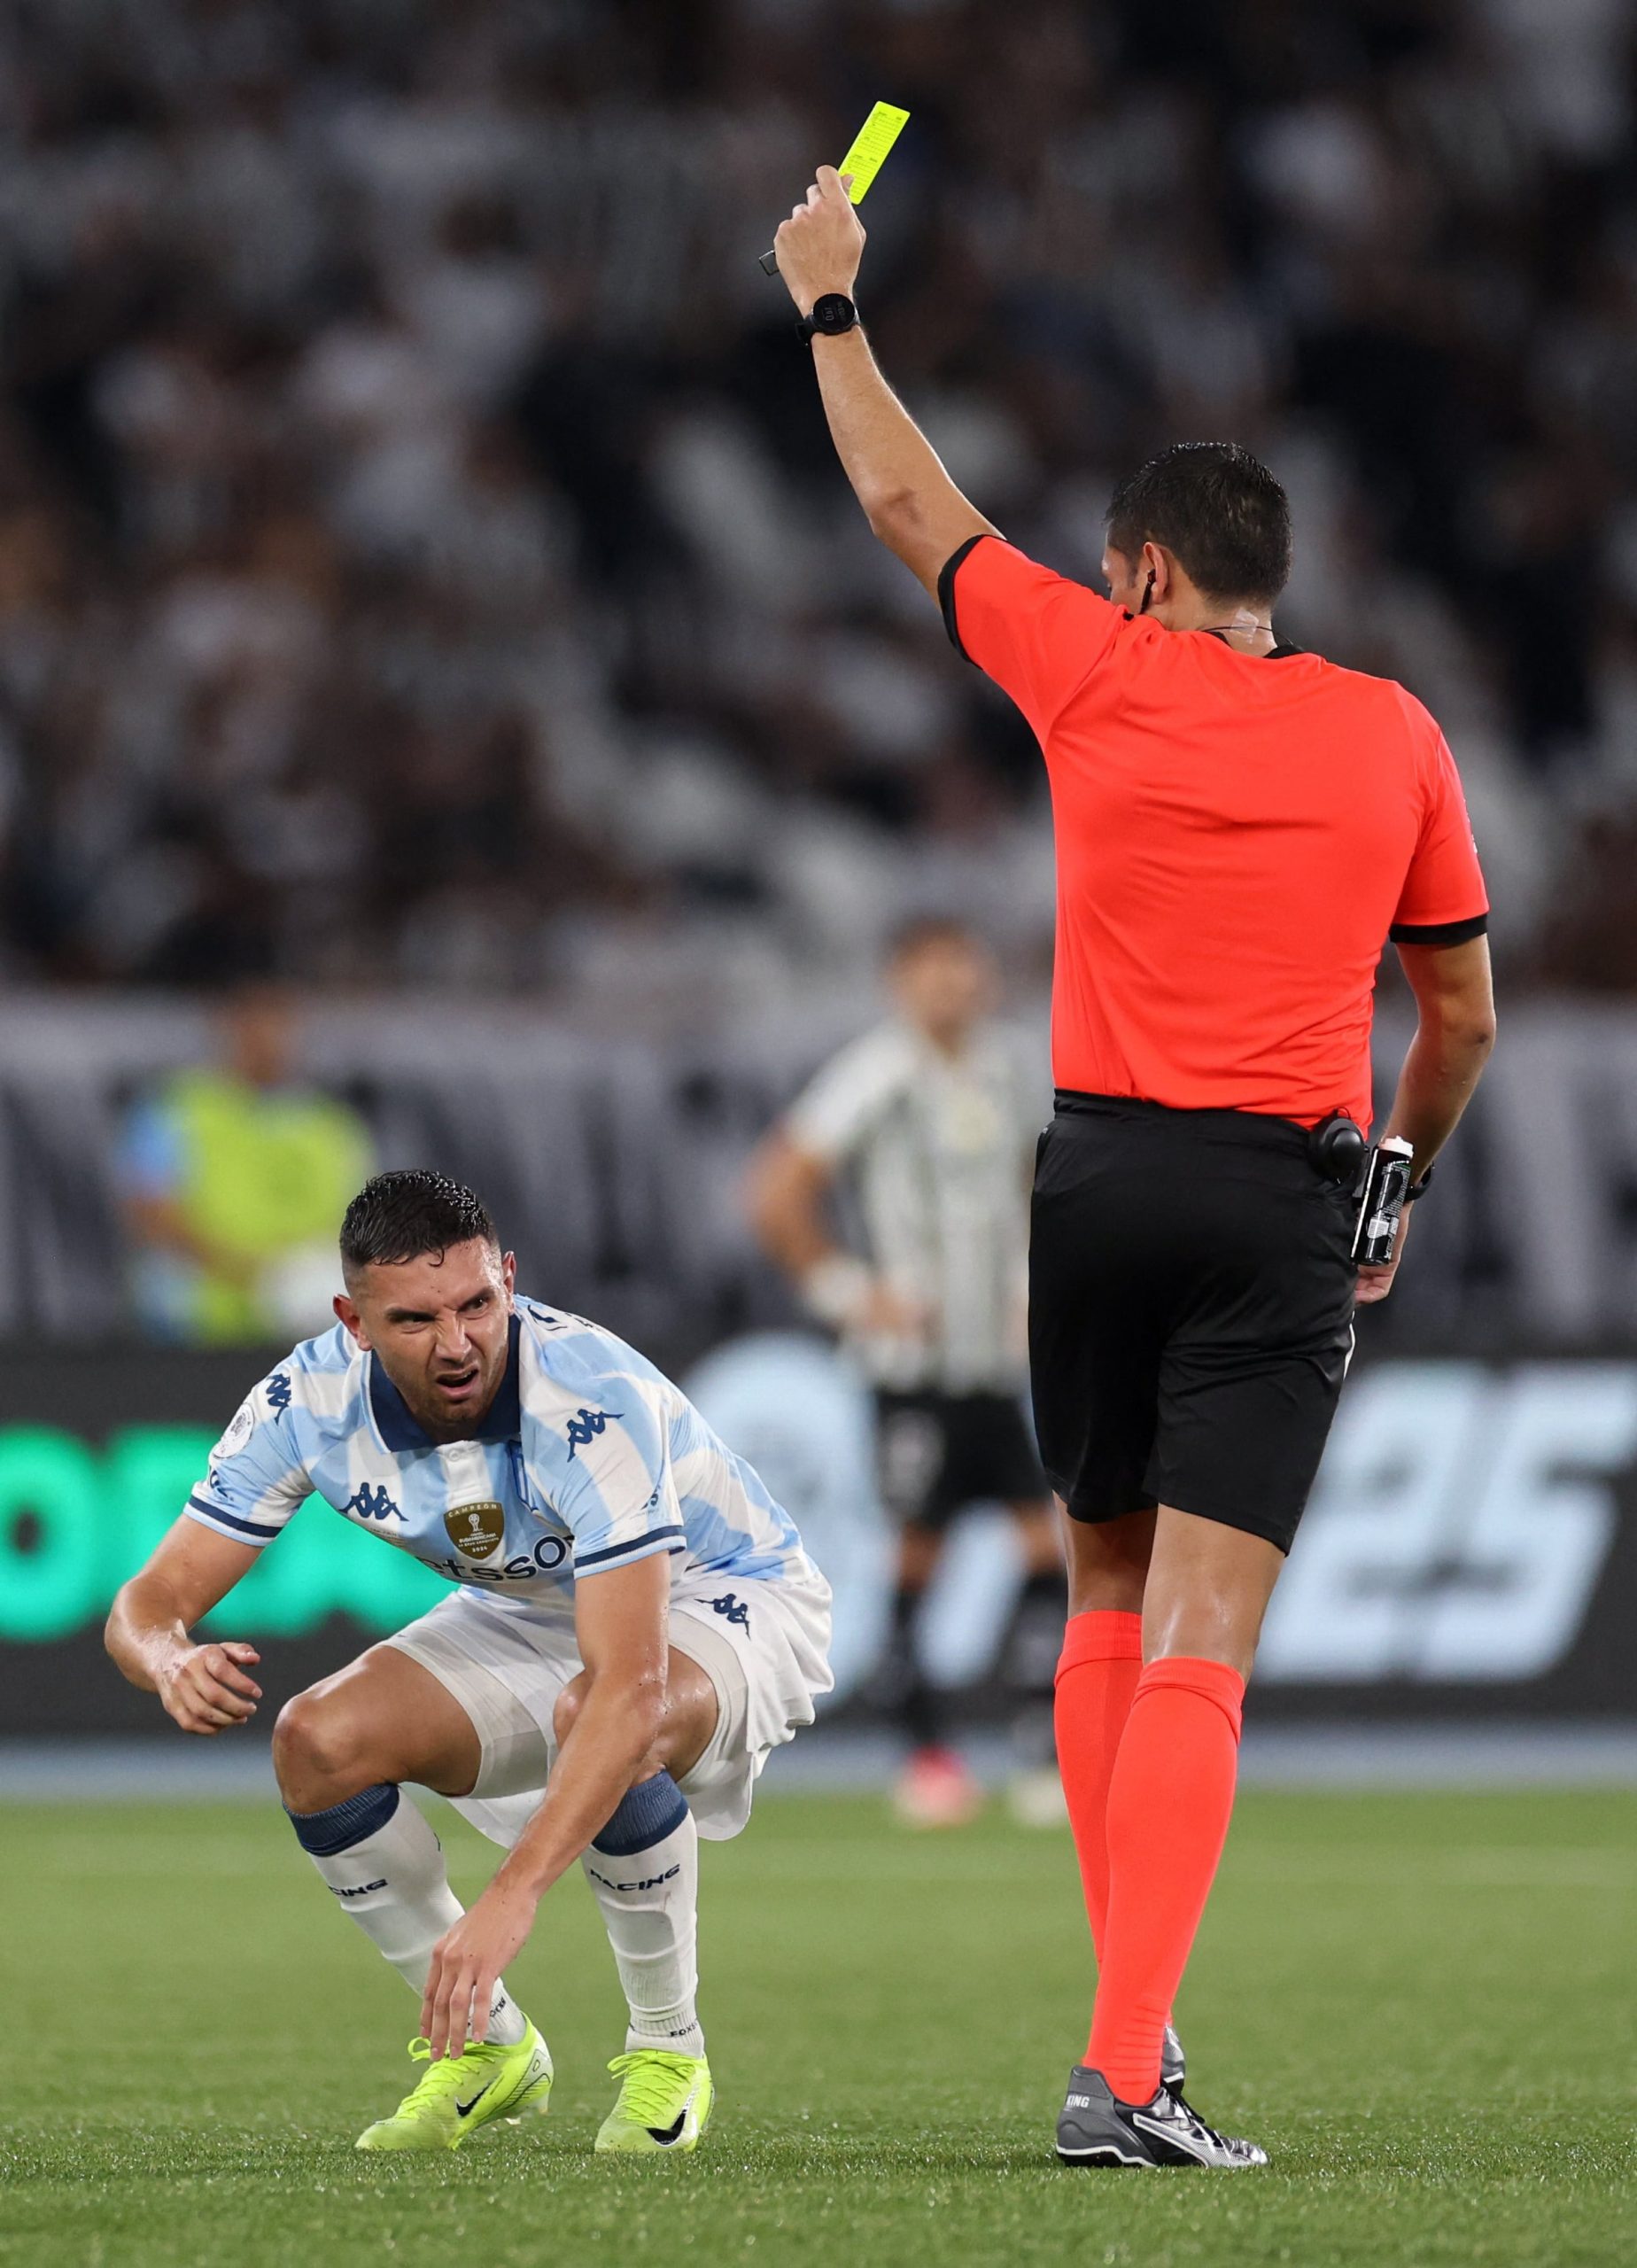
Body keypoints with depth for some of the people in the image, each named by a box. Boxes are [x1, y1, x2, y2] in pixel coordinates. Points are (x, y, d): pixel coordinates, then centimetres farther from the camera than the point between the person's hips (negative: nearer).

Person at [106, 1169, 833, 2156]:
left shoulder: (594, 1400, -37)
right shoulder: (311, 1401, -20)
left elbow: (630, 1687, -45)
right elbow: (150, 1603, -15)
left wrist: (511, 1899, -54)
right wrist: (174, 1663, -42)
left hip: (724, 1603, -5)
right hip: (532, 1618, 6)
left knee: (599, 1722, -39)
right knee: (318, 1742, -20)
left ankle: (668, 2050, -14)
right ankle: (486, 2044, 2)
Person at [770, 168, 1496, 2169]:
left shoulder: (1099, 674, 1)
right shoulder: (1391, 733, 5)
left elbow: (910, 507, 14)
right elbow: (1462, 1012, 12)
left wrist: (829, 307, 28)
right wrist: (1394, 1184, 28)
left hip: (1103, 1176, 1)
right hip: (1283, 1208, 0)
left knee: (1106, 1609, 18)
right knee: (1198, 1651, -6)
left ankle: (1131, 2010, 17)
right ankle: (1125, 2071, -16)